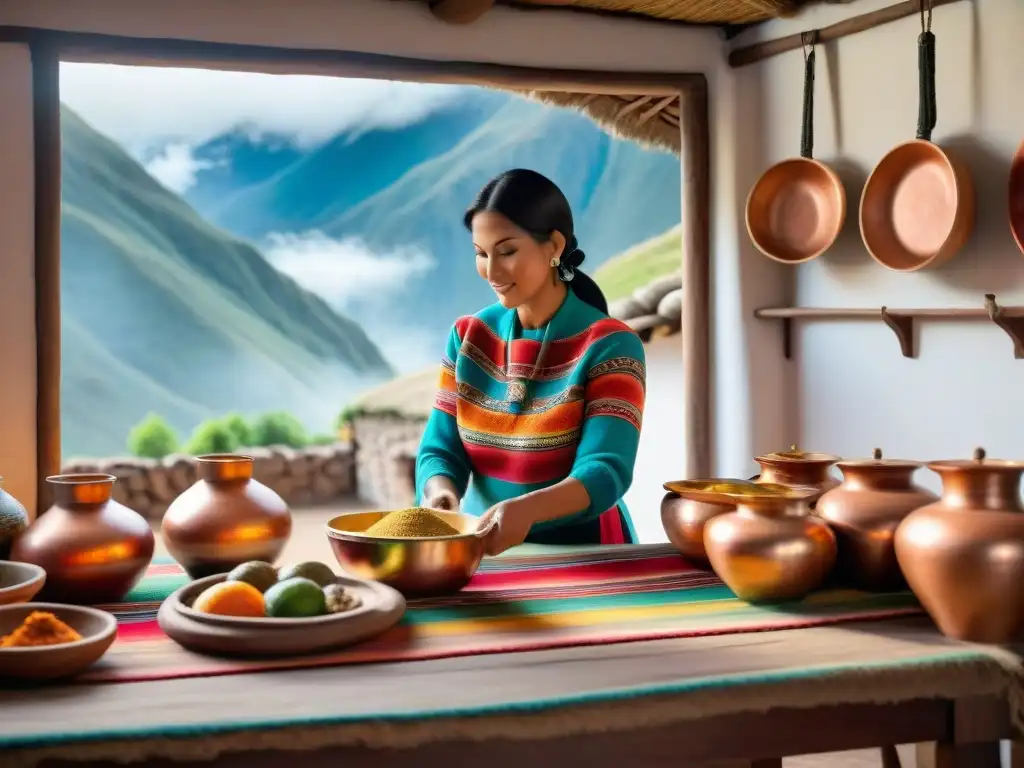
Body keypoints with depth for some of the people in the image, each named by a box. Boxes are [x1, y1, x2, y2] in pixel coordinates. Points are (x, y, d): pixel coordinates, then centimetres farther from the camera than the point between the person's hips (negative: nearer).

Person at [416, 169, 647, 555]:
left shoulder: (610, 346, -9)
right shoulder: (467, 337, 5)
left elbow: (605, 472, -18)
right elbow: (440, 449, 2)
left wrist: (527, 509, -36)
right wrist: (441, 492, -21)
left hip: (582, 554, -4)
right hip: (483, 549, 4)